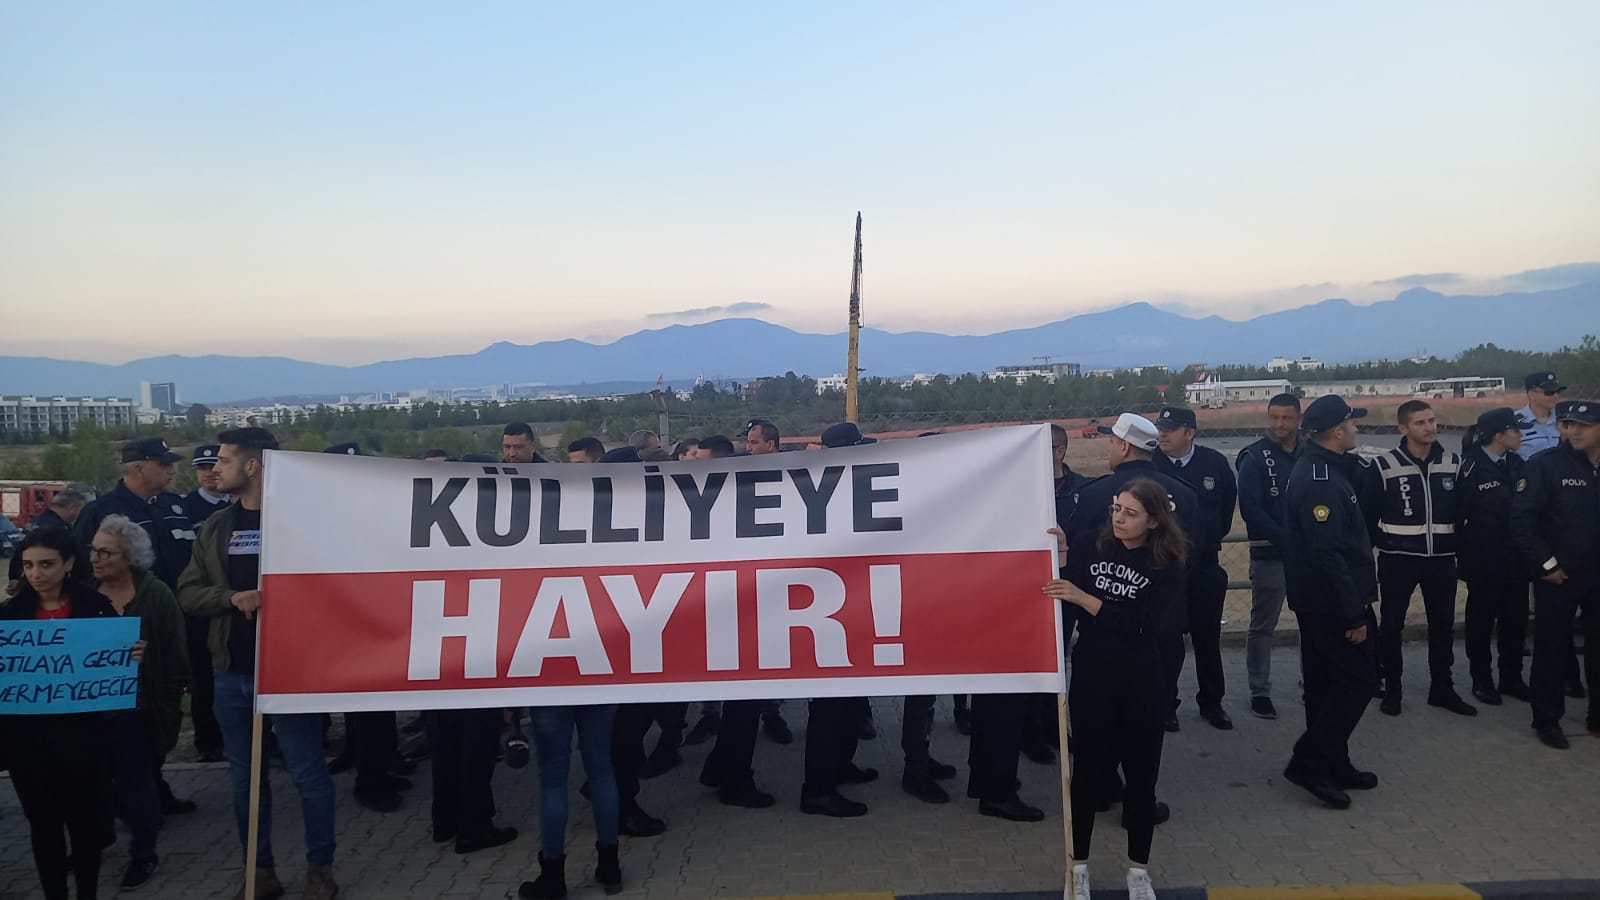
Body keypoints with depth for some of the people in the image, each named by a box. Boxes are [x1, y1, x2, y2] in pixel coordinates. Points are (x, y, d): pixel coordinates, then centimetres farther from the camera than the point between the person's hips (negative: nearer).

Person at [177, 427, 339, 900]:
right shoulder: (215, 527, 9)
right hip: (231, 669, 6)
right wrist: (232, 598, -12)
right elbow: (188, 593, 6)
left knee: (307, 772, 3)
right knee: (245, 776, 14)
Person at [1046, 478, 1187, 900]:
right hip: (1091, 678, 0)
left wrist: (1083, 597, -24)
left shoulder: (1168, 569, -7)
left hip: (1142, 684, 0)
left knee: (1140, 775, 10)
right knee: (1088, 772, 7)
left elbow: (1141, 625, -19)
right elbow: (1054, 589, -4)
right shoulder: (1091, 550, -2)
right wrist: (1059, 559, -19)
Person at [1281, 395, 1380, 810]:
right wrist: (1354, 613, -23)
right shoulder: (1321, 481, -21)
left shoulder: (1318, 469, 12)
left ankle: (1331, 764, 25)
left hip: (1318, 601, 10)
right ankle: (1310, 761, 0)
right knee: (1360, 677, -3)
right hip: (1332, 602, -10)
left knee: (1328, 681, 15)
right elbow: (1328, 554, -26)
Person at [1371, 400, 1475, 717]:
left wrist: (1455, 543, 5)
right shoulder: (1384, 466, -9)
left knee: (1443, 625, 11)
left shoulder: (1453, 463, 2)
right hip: (1398, 559, -3)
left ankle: (1442, 689, 24)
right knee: (1391, 625, 2)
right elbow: (1369, 513, -3)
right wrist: (1385, 544, -2)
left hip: (1441, 559, 4)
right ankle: (1392, 689, 15)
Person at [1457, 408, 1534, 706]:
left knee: (1515, 620, 12)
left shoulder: (1517, 464, 5)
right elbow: (1456, 513, -10)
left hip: (1515, 558, 5)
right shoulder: (1470, 466, -12)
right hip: (1483, 561, -5)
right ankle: (1481, 680, 18)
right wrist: (1462, 554, -7)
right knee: (1481, 620, 6)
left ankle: (1511, 678, 25)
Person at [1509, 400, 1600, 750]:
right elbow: (1521, 519, -14)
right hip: (1558, 575, -4)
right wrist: (1545, 565, -13)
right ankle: (1547, 720, 15)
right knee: (1553, 649, 4)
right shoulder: (1545, 465, -10)